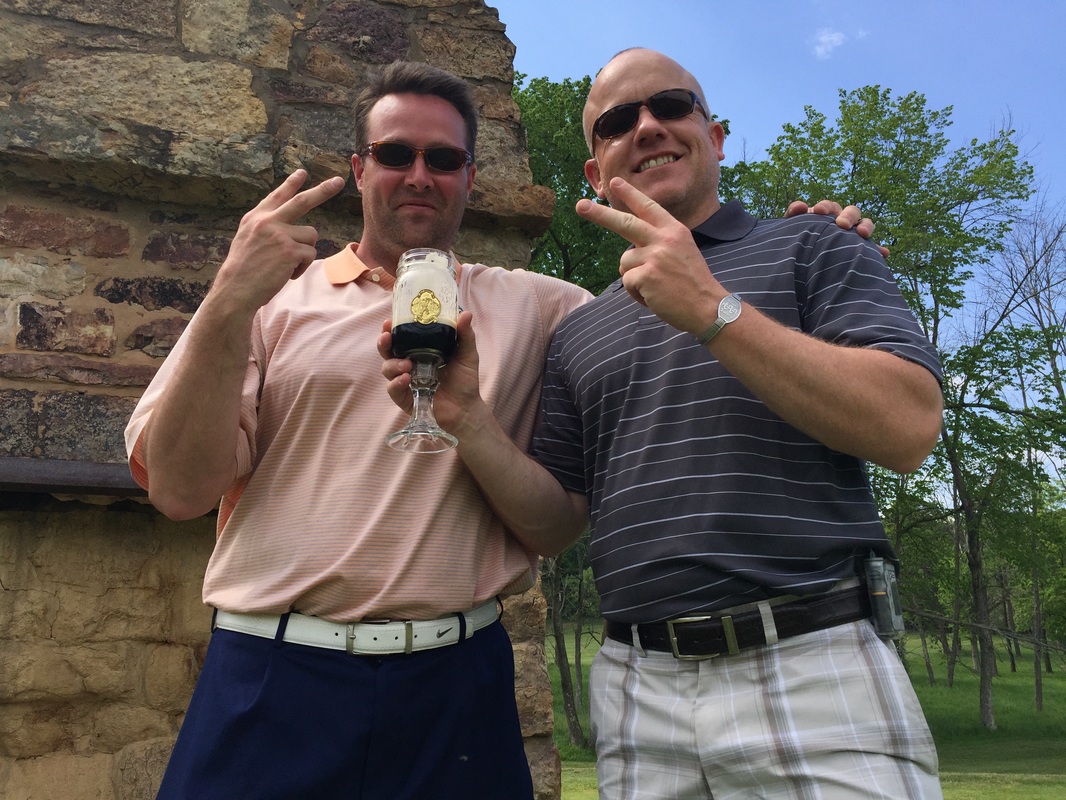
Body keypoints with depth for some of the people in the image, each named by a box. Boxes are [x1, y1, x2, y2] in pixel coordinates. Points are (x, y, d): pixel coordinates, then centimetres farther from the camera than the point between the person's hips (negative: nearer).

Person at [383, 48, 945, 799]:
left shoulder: (813, 247, 4)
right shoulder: (578, 333, 14)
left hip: (814, 672, -3)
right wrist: (467, 417, -5)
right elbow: (555, 518, 11)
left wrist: (714, 311, -17)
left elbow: (908, 426, -11)